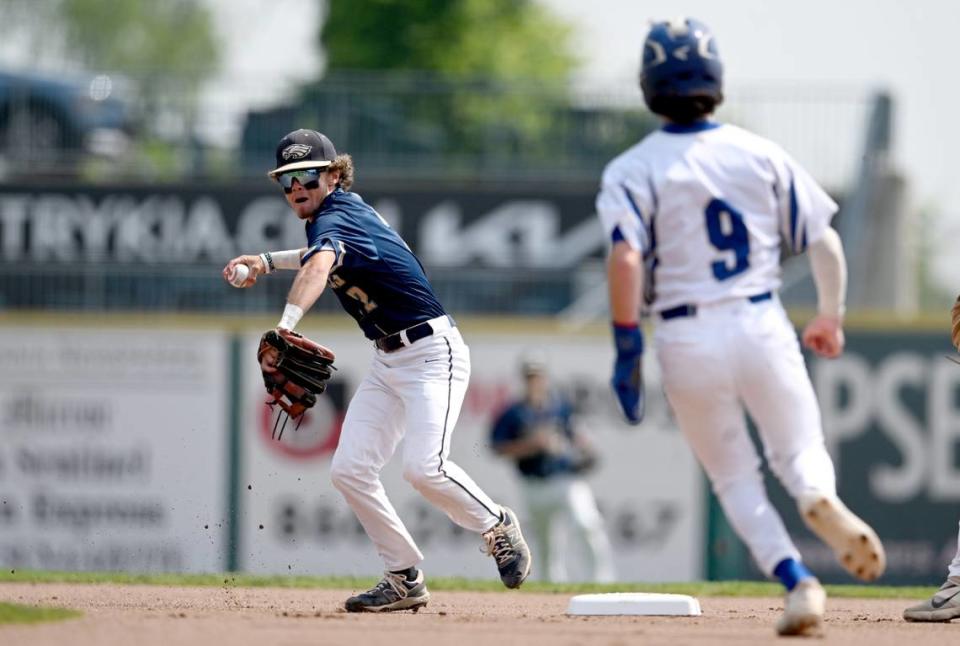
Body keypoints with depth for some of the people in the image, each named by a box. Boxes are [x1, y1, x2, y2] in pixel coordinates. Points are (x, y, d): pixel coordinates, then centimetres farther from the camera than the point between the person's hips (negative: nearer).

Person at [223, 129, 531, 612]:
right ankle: (405, 580, 5)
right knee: (349, 470, -3)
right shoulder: (343, 213, 9)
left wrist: (286, 325, -59)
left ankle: (497, 527, 2)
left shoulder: (336, 218, -19)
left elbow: (319, 267, -42)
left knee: (425, 467, -25)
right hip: (387, 363, 10)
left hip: (432, 353, -10)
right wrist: (269, 260, 22)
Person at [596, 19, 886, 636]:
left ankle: (799, 581, -6)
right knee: (799, 450, 14)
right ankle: (822, 500, -23)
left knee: (735, 478, 15)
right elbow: (824, 242, 5)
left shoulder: (633, 170, -3)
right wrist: (831, 317, 20)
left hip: (686, 340, -1)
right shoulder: (762, 154, 5)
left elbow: (626, 260, -16)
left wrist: (627, 352, -10)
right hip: (762, 325, 1)